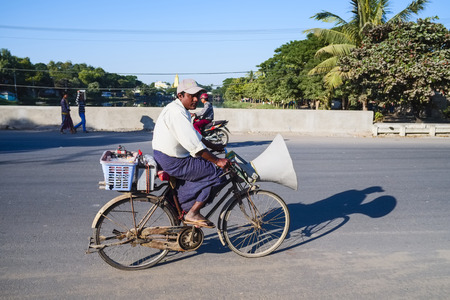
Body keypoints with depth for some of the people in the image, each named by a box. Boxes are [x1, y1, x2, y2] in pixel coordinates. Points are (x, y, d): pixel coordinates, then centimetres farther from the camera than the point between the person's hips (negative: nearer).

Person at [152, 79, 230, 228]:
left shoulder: (181, 110, 14)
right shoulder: (176, 112, -20)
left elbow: (195, 136, 24)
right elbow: (193, 145, -27)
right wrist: (217, 161, -23)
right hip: (172, 162, -11)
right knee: (218, 173, -9)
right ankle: (192, 214, -1)